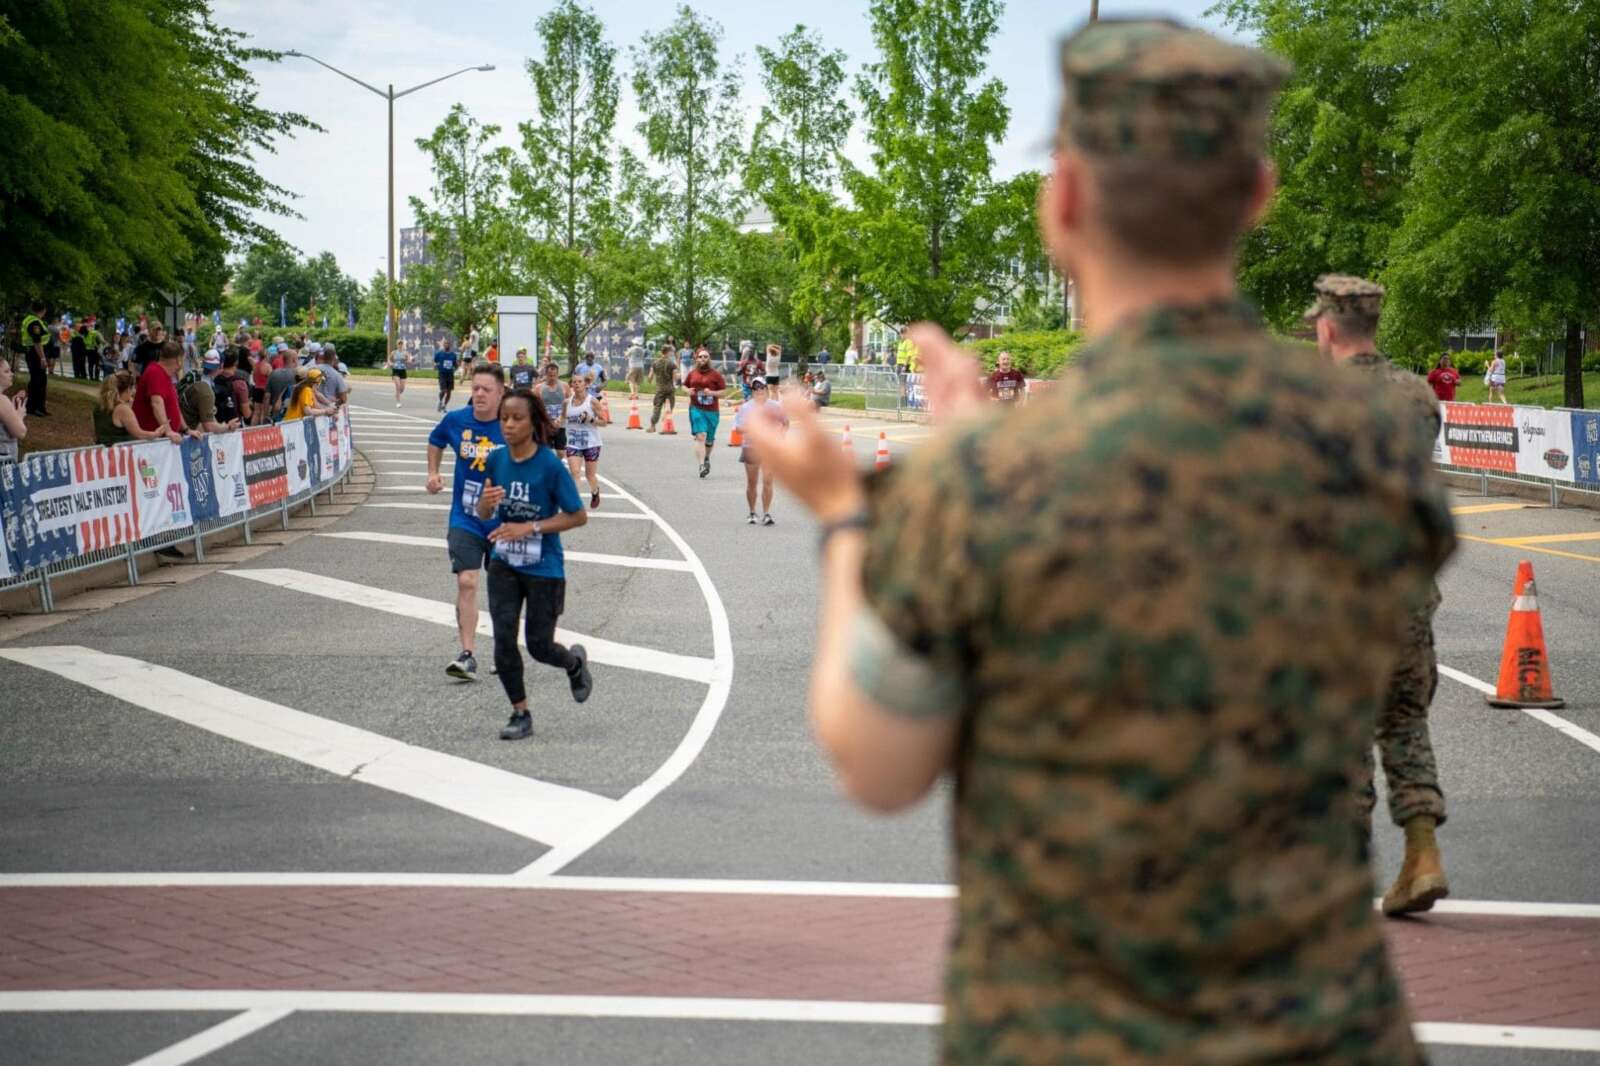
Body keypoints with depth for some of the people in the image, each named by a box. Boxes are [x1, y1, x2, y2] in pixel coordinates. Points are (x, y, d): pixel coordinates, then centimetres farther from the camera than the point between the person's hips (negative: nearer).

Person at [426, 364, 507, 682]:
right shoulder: (456, 420, -4)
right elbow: (435, 441, 19)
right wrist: (433, 473, 7)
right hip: (465, 519, 1)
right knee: (466, 582, -13)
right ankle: (468, 656, -12)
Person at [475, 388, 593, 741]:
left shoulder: (550, 465, -17)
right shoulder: (496, 459, -3)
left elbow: (578, 516, -13)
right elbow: (483, 515, 7)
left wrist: (529, 527, -21)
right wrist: (486, 502, -18)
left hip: (543, 567, -4)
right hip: (504, 563, 4)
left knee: (538, 646, 4)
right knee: (504, 638, -7)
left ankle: (575, 662, 39)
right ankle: (520, 714, 8)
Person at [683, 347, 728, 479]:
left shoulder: (715, 374, -1)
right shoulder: (692, 374, 6)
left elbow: (724, 391, 0)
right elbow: (685, 385, 22)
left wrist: (712, 393, -17)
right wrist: (688, 390, 0)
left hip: (712, 410, 0)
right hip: (696, 409, 0)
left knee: (709, 439, 13)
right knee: (700, 436, -16)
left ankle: (707, 458, 44)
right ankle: (702, 465, -21)